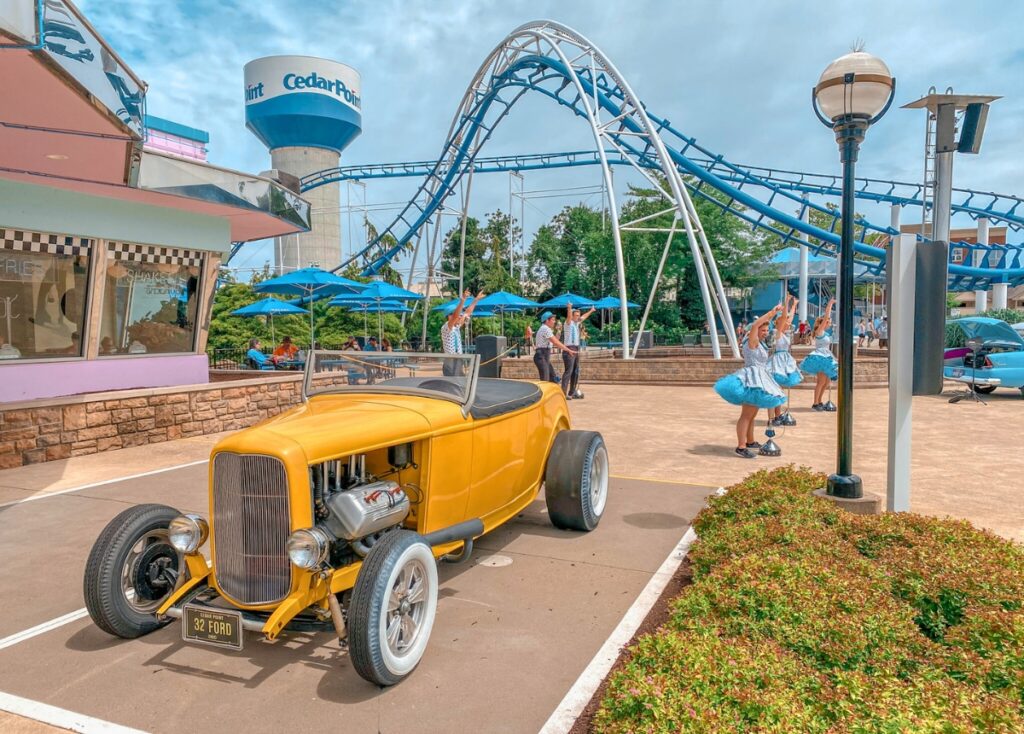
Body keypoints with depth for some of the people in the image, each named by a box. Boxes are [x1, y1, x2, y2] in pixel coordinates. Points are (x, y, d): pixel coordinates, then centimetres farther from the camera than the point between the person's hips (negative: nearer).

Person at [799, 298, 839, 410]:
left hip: (825, 358, 10)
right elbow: (826, 317, -15)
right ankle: (815, 404, -6)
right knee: (821, 381, -10)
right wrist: (830, 304, -11)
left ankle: (820, 402, 20)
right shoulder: (819, 331, -12)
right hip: (819, 358, -10)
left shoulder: (824, 333, 12)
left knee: (826, 381, 11)